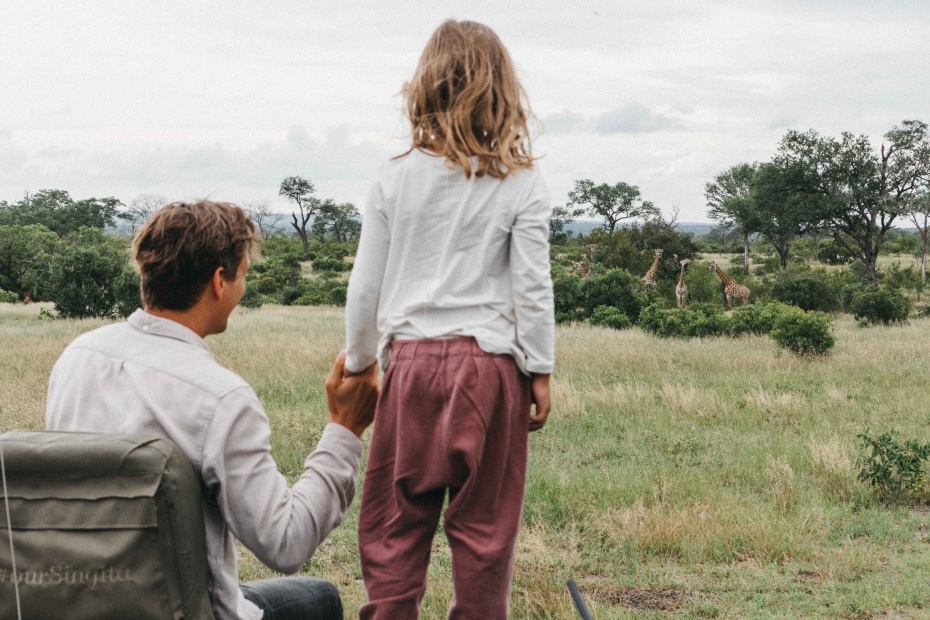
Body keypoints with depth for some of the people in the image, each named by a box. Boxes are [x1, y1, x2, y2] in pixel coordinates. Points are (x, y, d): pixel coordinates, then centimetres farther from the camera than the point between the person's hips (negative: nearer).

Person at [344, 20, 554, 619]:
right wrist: (540, 372, 4)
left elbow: (366, 285, 5)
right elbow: (532, 287, -4)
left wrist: (357, 365, 16)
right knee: (483, 525, 7)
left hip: (412, 360, 1)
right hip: (489, 365, -1)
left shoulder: (396, 178, 2)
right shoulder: (522, 182, -2)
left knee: (393, 523, 8)